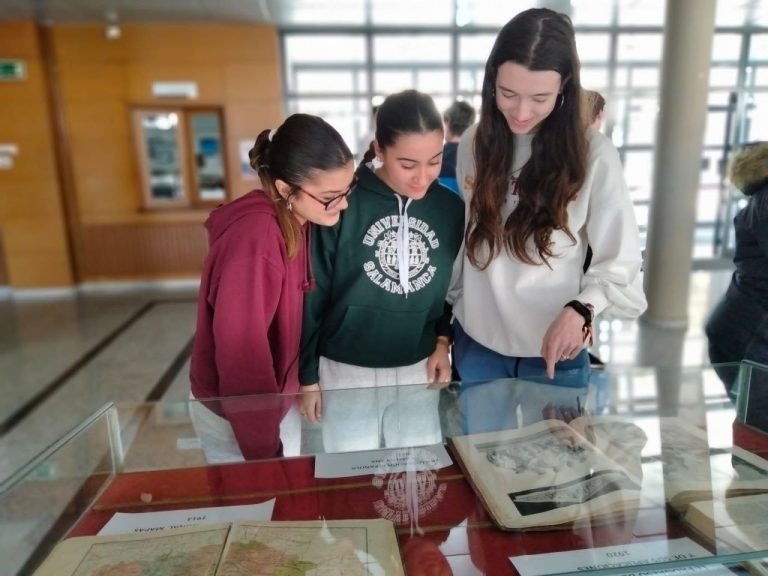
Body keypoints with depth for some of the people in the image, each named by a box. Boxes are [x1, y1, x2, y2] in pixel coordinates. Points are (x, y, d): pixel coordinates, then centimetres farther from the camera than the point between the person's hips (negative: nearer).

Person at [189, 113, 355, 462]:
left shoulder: (298, 222, -5)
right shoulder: (254, 238, -30)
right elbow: (241, 352, -27)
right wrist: (263, 447, -18)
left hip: (271, 399, 7)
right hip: (234, 411, -7)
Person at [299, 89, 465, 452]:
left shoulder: (451, 209, -3)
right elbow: (312, 295, -8)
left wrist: (443, 341, 0)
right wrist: (306, 375, -4)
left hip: (418, 371, 3)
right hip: (346, 372, -3)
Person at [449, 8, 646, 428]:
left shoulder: (594, 155, -12)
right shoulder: (474, 144, -3)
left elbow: (621, 263, -10)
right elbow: (462, 238, 4)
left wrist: (579, 311, -28)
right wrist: (444, 315, 8)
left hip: (555, 348, -2)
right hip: (477, 341, 3)